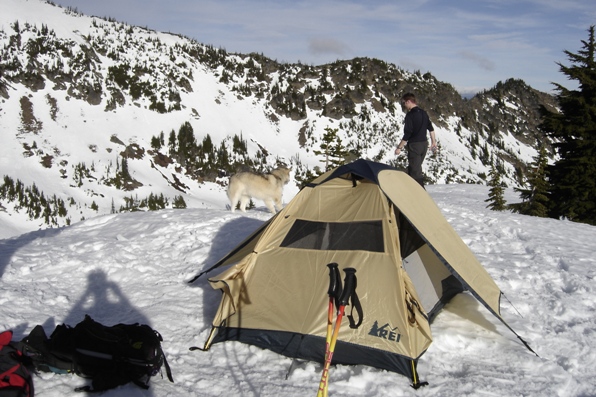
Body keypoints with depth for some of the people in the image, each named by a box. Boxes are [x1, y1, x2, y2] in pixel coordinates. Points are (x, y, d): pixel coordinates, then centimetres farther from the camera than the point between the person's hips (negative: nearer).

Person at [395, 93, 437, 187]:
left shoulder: (410, 115, -16)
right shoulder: (424, 113, 10)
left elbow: (407, 134, -19)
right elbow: (431, 128, 17)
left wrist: (399, 147, -13)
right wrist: (433, 142, 28)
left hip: (414, 145, -9)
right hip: (424, 144, 9)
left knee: (415, 170, -4)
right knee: (412, 168, 20)